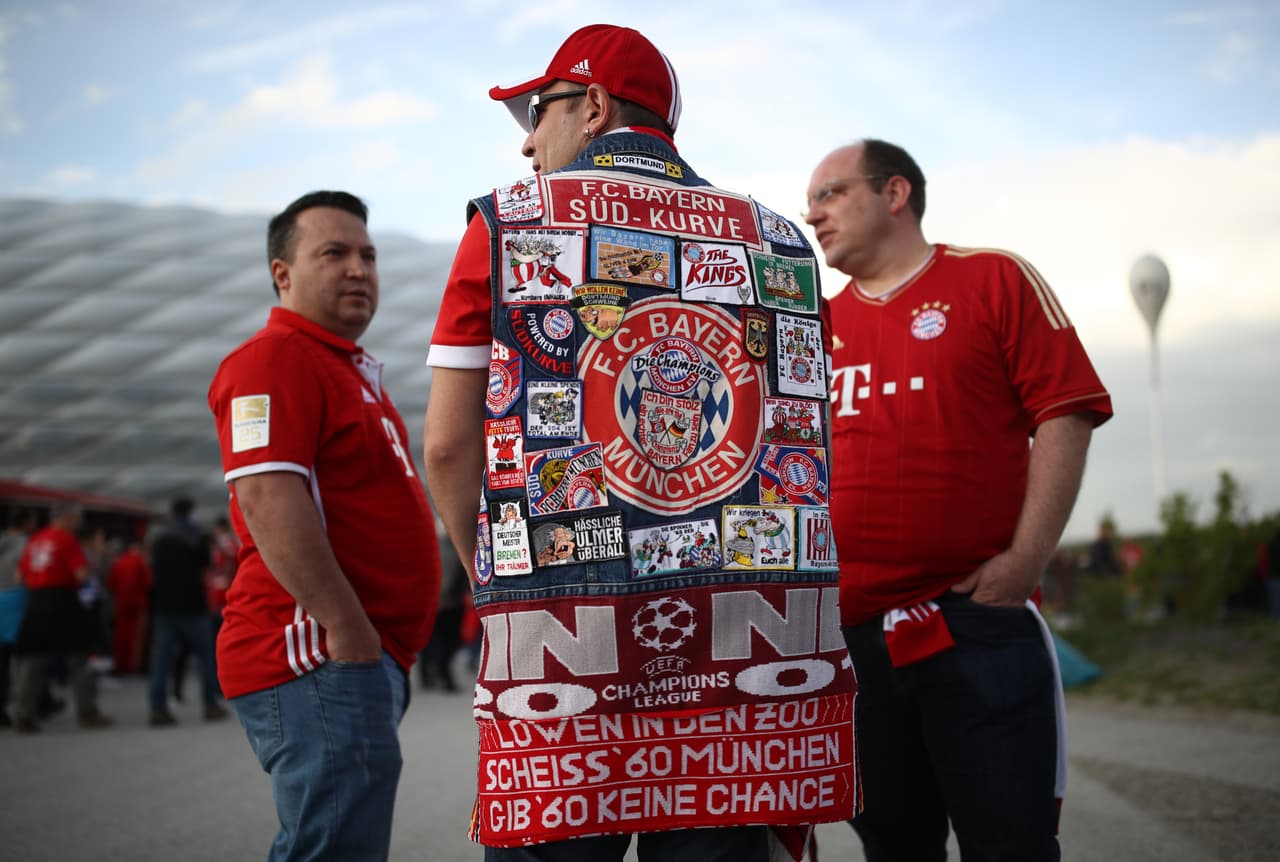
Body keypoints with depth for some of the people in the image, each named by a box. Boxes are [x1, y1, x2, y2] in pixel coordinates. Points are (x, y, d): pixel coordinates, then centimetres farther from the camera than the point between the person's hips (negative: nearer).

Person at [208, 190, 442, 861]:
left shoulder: (350, 369, 23)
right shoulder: (274, 359, -9)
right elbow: (267, 496, -21)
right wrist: (347, 625, -24)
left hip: (361, 656, 11)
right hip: (321, 656, -11)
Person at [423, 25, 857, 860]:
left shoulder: (508, 222, 5)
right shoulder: (778, 240, 14)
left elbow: (449, 445, 3)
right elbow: (805, 443, 13)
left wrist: (491, 574, 16)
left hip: (564, 633, -2)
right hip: (748, 634, 3)